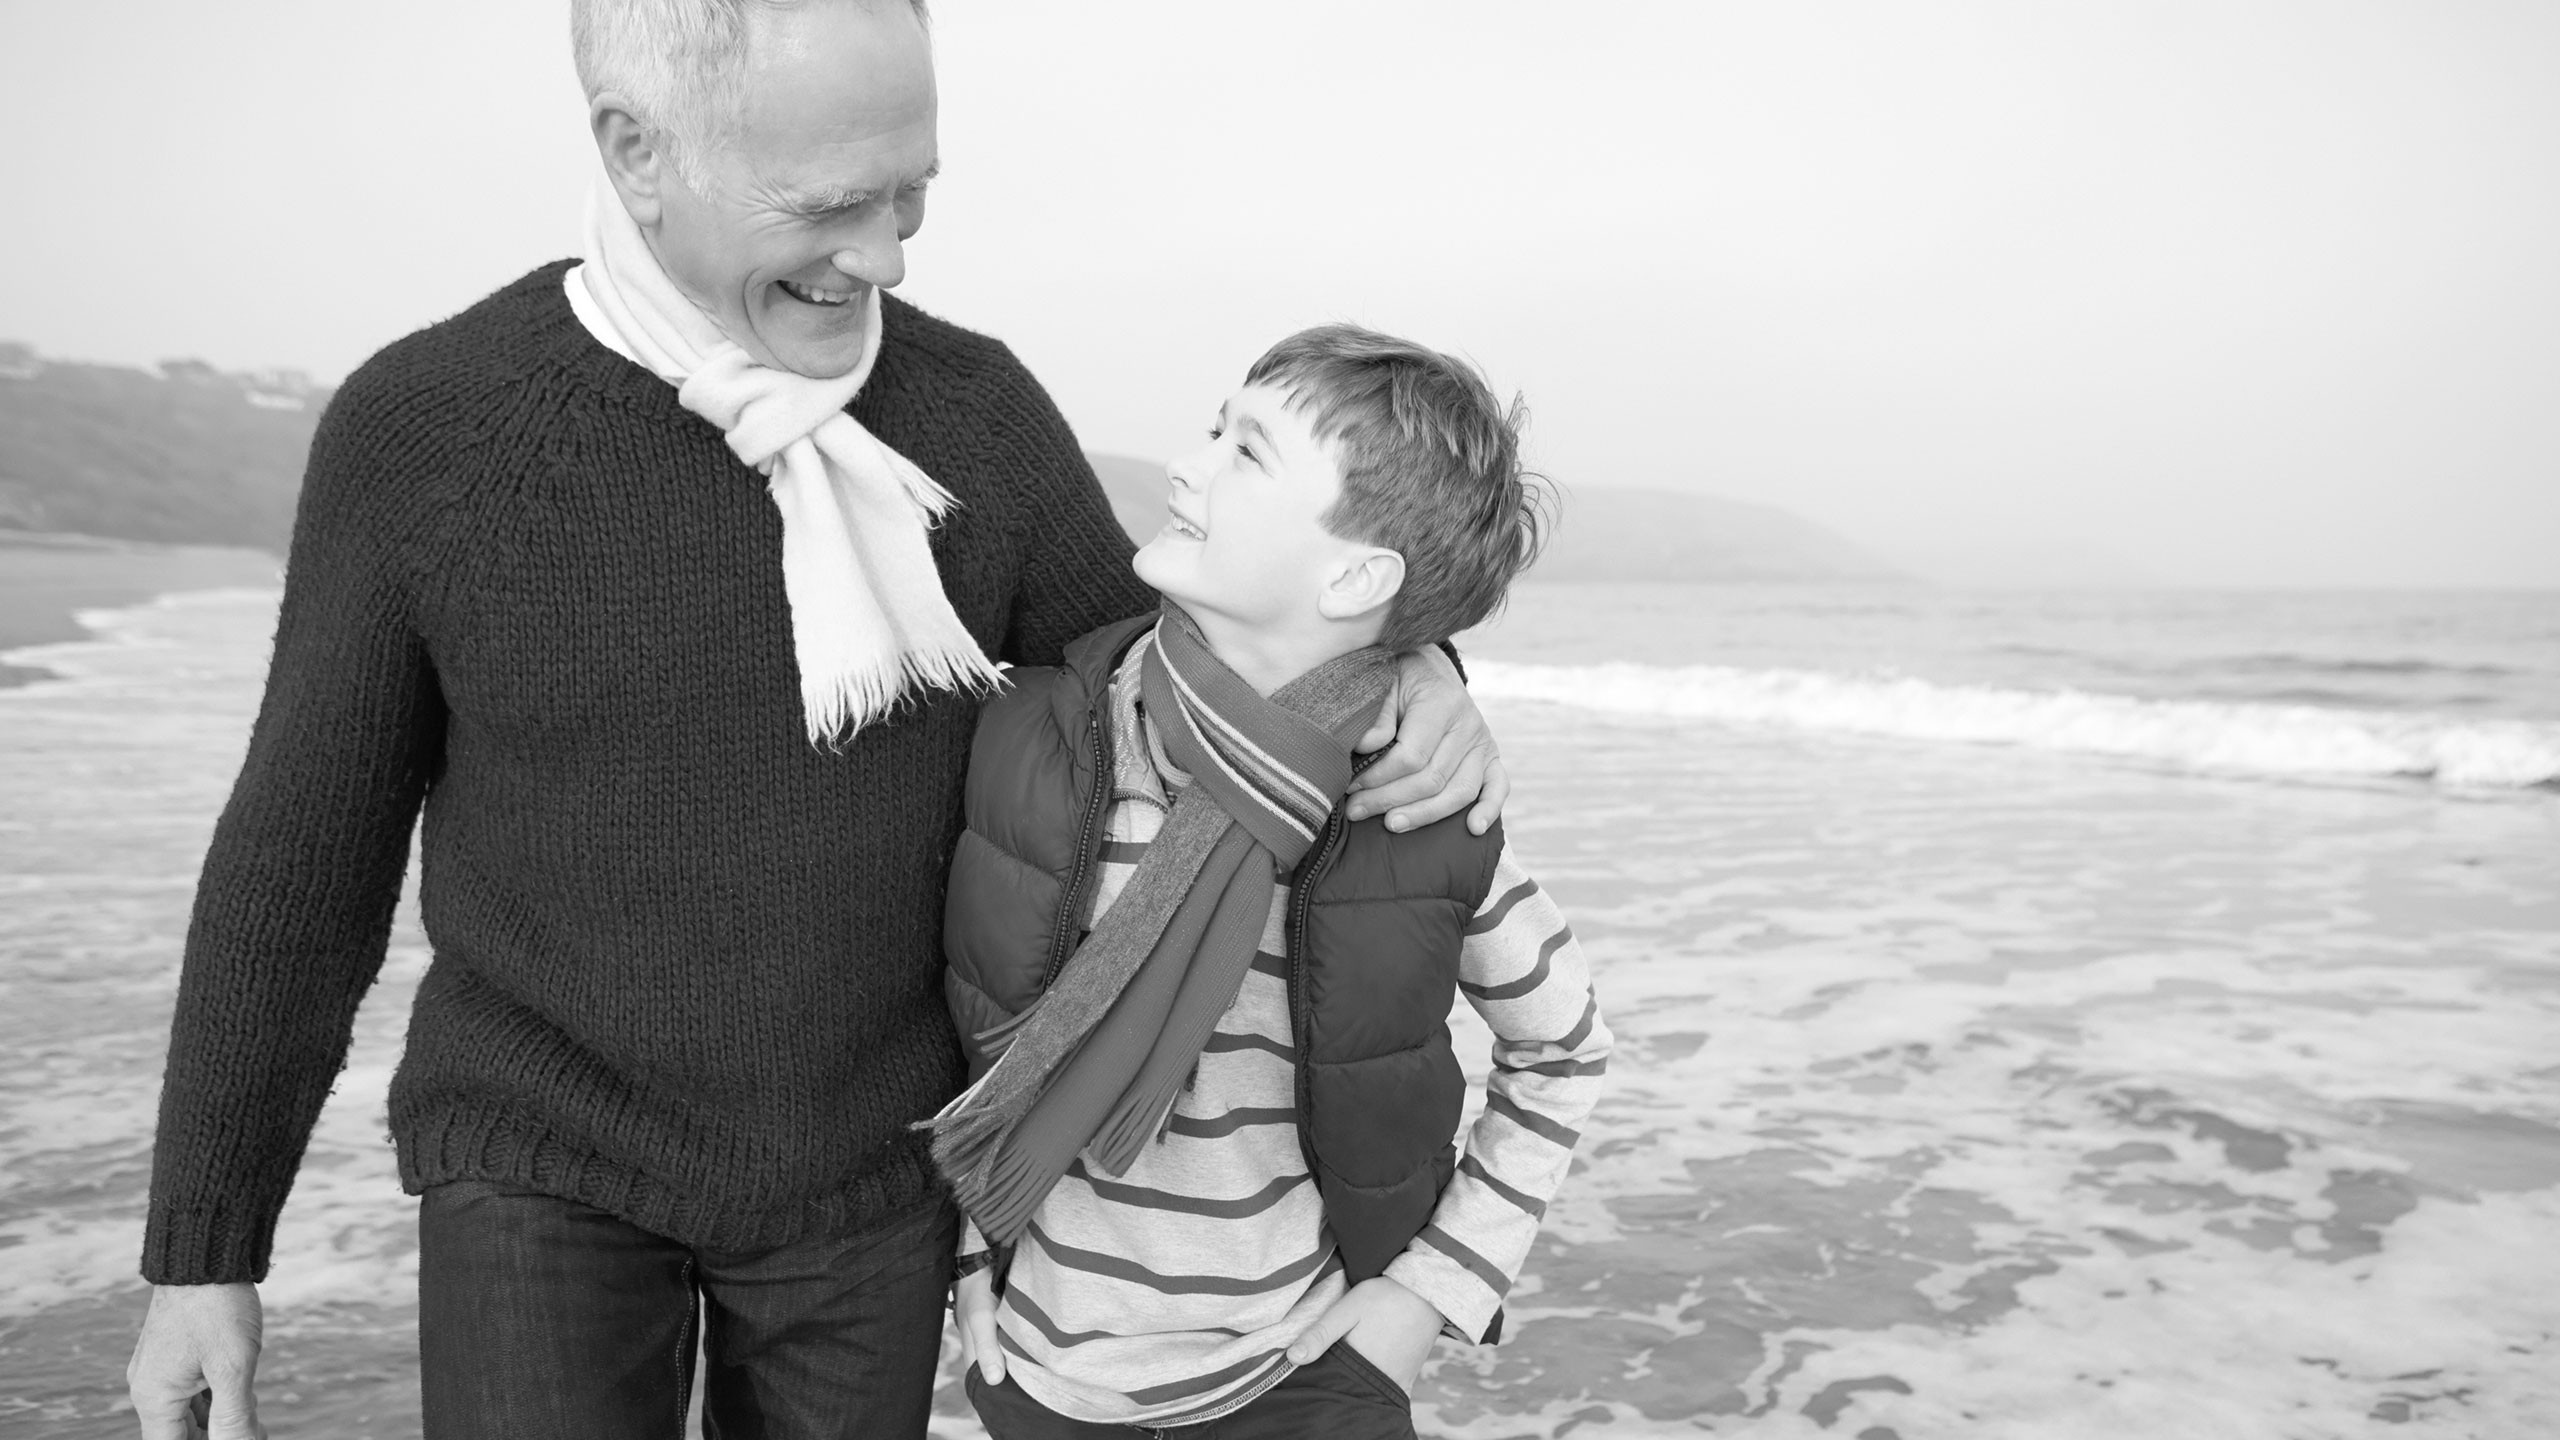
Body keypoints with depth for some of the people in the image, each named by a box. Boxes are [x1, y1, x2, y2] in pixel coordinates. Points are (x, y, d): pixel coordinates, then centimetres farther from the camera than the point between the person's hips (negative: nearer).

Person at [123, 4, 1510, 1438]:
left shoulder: (975, 405, -11)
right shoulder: (421, 426, -17)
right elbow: (306, 842, -7)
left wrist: (1404, 672, -25)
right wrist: (200, 1249, -3)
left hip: (862, 1152, 2)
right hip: (551, 1156, -2)